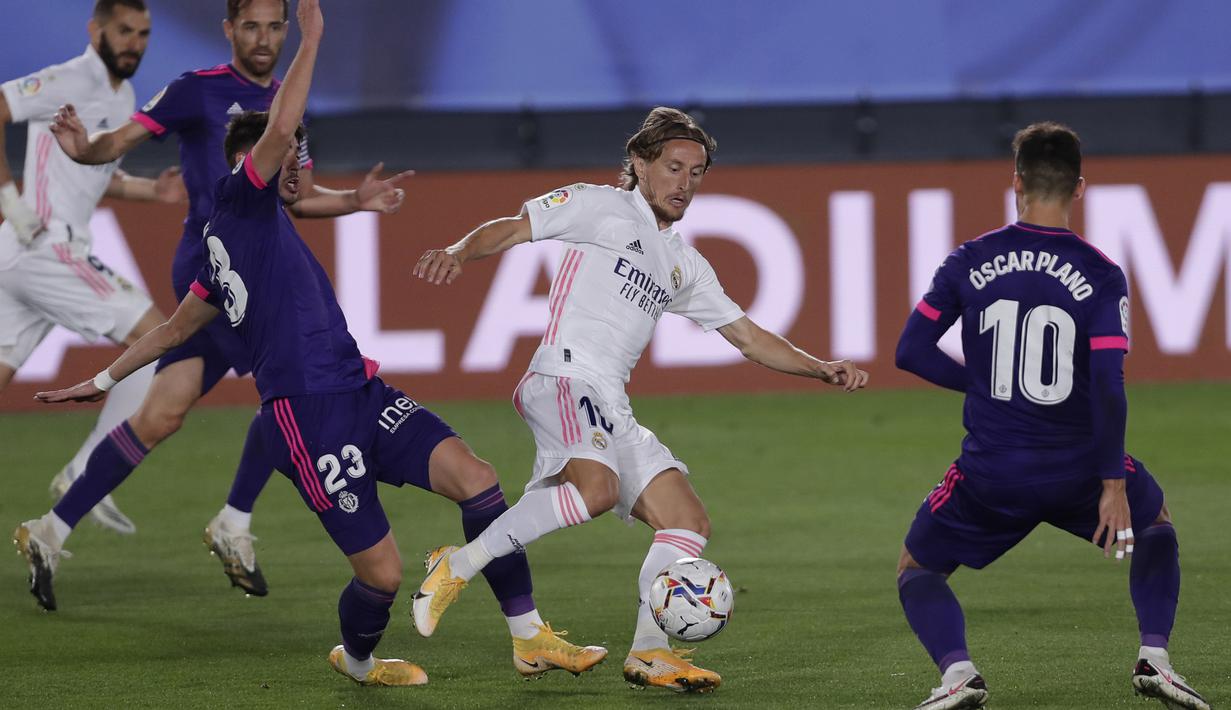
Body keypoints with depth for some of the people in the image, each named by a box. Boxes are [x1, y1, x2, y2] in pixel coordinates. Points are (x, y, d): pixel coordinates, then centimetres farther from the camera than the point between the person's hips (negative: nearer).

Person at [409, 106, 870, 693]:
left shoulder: (685, 264, 27)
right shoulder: (599, 206, 7)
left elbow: (749, 337, 28)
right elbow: (512, 229, 0)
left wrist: (822, 370, 15)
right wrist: (458, 253, -21)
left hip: (613, 412, 8)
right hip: (564, 379, -8)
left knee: (689, 524, 2)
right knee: (598, 489, -34)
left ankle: (649, 653, 3)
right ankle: (458, 565, -25)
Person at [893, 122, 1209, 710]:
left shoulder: (970, 261, -1)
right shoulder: (1101, 275, -6)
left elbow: (910, 351, -1)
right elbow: (1107, 387, -13)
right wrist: (1113, 484, -9)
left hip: (990, 474, 0)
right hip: (1079, 471, 0)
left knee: (916, 571, 19)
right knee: (1155, 524, 31)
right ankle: (1154, 657, 12)